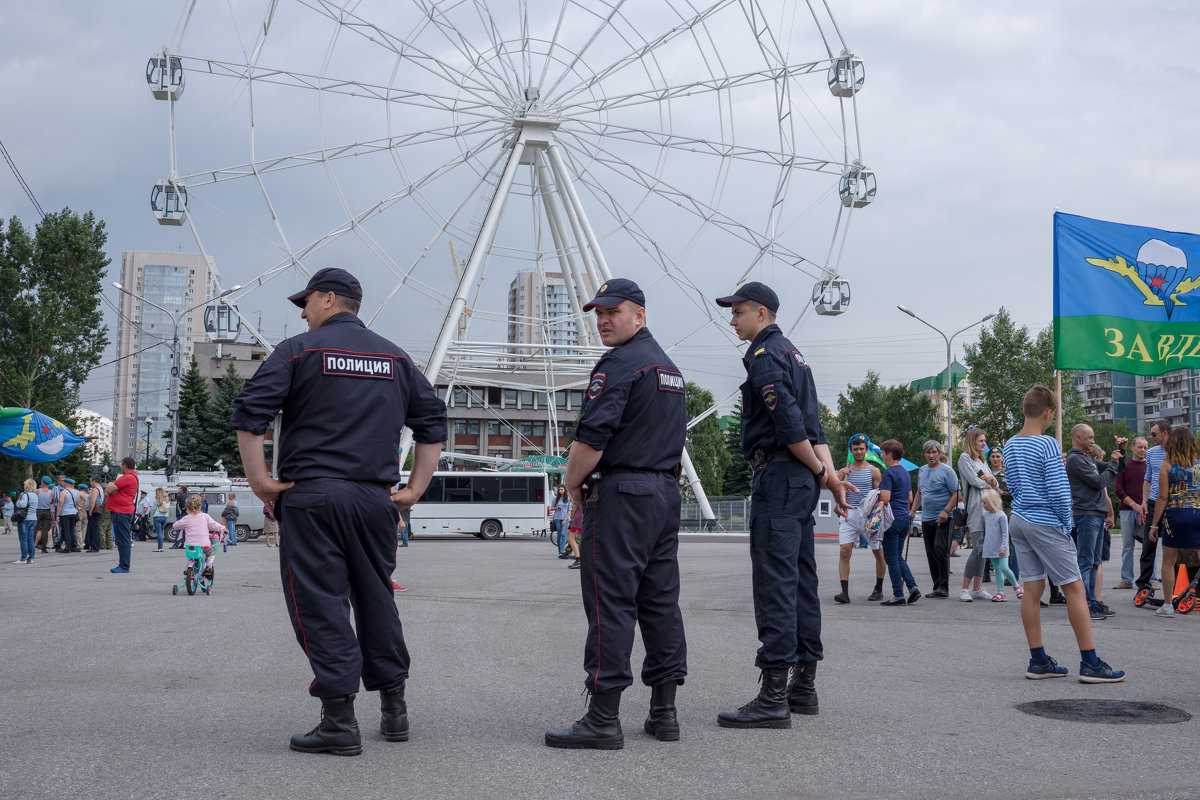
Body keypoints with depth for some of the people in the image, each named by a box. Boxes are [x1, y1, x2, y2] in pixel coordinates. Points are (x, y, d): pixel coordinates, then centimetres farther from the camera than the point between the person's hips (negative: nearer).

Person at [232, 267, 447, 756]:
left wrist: (259, 480, -5)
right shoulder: (396, 358, 15)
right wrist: (415, 489, 16)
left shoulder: (300, 350, 0)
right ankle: (394, 709, 21)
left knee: (319, 603, -2)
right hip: (376, 499, 5)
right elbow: (433, 422, 16)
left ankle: (340, 720, -5)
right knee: (376, 597, 14)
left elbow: (249, 414, -10)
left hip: (311, 495, -5)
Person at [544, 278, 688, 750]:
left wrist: (573, 483, -4)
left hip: (621, 496, -9)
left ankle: (603, 719, -6)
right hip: (666, 492, 9)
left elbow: (592, 435, -20)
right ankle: (664, 713, 14)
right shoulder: (669, 367, 19)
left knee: (610, 604, -7)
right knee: (661, 601, 10)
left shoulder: (619, 363, -11)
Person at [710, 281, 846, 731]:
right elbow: (812, 425, 14)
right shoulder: (793, 355, 22)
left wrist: (820, 471, -7)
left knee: (774, 581, -11)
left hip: (778, 475, -10)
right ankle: (803, 688, 19)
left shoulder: (764, 356, -10)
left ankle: (774, 698, -11)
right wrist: (830, 474, 6)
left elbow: (789, 423, -19)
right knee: (800, 580, 12)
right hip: (800, 481, 10)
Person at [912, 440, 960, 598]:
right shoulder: (922, 470, 14)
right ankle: (936, 587, 13)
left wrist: (945, 511, -22)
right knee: (931, 553, 7)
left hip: (943, 519, -7)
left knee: (940, 548, -18)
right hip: (926, 518, 7)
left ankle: (944, 587, -14)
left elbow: (956, 494, -10)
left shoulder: (947, 471, -6)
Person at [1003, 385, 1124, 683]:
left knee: (1033, 588, 8)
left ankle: (1038, 661, 10)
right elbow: (1058, 490, -17)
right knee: (1075, 589, -2)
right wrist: (1066, 523, -5)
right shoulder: (1047, 444, -14)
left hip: (1018, 521, 8)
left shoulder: (1010, 445, 9)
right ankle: (1090, 663, -1)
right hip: (1046, 524, -8)